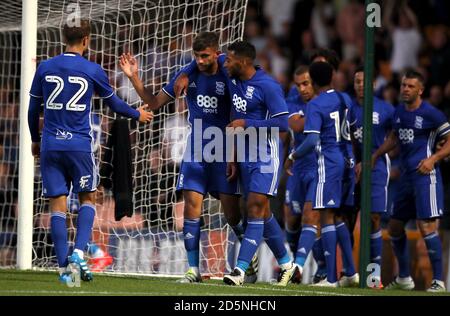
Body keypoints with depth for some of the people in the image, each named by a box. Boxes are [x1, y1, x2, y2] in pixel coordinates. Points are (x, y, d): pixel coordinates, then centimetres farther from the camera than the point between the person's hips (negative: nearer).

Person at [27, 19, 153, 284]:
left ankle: (64, 267, -2)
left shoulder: (44, 68, 4)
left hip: (50, 145, 2)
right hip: (80, 145, -2)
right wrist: (138, 115, 31)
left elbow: (33, 109, 12)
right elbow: (114, 103, 12)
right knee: (88, 198, 13)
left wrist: (35, 140, 27)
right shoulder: (92, 71, -2)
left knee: (58, 204, 3)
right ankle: (79, 252, -7)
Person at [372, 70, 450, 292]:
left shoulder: (430, 114, -10)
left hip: (425, 176, -8)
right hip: (406, 176, 8)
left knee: (426, 226, -15)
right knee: (394, 227, 12)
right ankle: (404, 278, 25)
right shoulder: (399, 112, 12)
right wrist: (375, 156, 28)